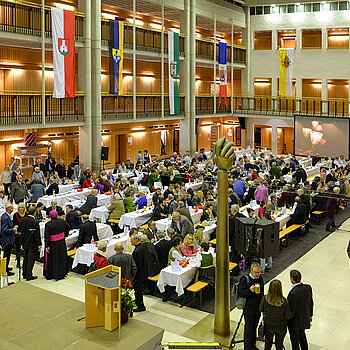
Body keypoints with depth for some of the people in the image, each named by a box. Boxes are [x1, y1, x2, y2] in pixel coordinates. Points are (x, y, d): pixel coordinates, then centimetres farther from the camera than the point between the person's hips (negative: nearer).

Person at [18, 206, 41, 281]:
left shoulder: (22, 220, -4)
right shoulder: (35, 222, -22)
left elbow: (19, 230, 9)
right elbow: (37, 235, -19)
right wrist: (39, 244, -11)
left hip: (24, 243, 6)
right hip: (32, 243, -6)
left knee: (26, 258, 21)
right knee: (31, 259, 4)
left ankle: (24, 273, 31)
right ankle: (29, 276, 9)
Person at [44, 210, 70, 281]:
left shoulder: (48, 224, -17)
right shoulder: (62, 221, -6)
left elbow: (47, 236, -17)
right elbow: (68, 227, 10)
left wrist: (47, 246, -13)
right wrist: (65, 235, 19)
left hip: (52, 244, -3)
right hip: (61, 242, 3)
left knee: (52, 259, 10)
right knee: (61, 258, 16)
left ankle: (49, 275, 19)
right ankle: (61, 274, 23)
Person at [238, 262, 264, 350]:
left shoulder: (260, 279, 7)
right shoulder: (245, 279, -12)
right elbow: (240, 293, -13)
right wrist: (249, 290, -29)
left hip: (258, 308, 5)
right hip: (248, 308, -5)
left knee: (254, 327, 15)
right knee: (248, 329, 1)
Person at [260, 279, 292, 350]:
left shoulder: (265, 298, -23)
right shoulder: (284, 301, -26)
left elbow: (261, 310, -4)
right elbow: (289, 316, -16)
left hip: (268, 326, 1)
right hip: (281, 327, -1)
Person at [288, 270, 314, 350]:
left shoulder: (293, 293, -35)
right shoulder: (308, 287, -13)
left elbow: (291, 311, -26)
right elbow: (311, 303, 2)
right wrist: (310, 315, 17)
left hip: (295, 322, -7)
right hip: (305, 319, 7)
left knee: (294, 340, 15)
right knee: (302, 336, 29)